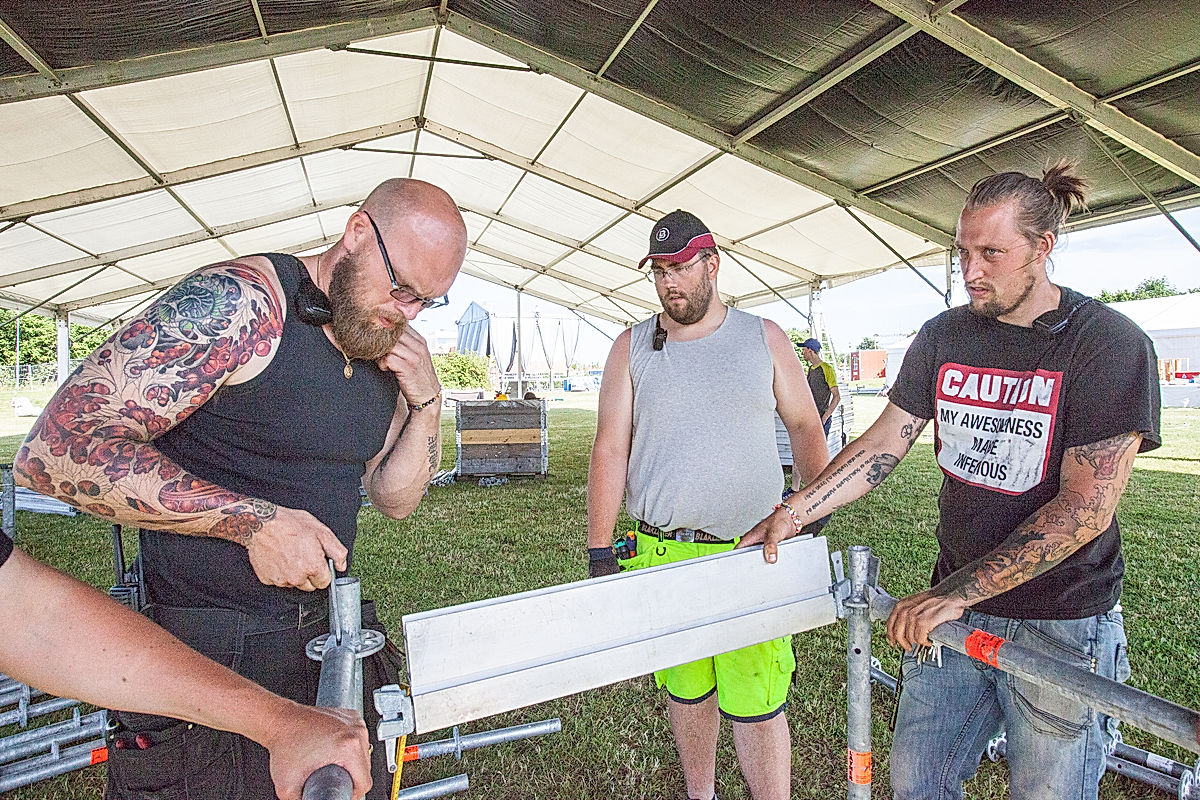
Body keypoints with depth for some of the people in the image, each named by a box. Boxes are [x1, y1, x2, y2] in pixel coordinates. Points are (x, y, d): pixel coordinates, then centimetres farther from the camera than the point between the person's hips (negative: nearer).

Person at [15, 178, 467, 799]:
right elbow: (55, 449, -24)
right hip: (206, 653, -6)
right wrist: (253, 520, -28)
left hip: (326, 635, 7)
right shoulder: (240, 303, -21)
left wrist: (426, 404, -9)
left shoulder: (390, 353, 2)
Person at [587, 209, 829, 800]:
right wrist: (599, 552, -3)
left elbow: (804, 425, 11)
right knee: (685, 689, 17)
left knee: (757, 704, -1)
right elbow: (610, 450, 0)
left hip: (753, 555, -1)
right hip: (662, 553, 1)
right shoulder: (632, 348, 4)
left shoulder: (764, 337, 5)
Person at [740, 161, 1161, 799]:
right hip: (954, 607, 4)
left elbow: (1086, 507, -19)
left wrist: (955, 593, -24)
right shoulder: (943, 337, 2)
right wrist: (793, 514, -9)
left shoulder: (1109, 343, -13)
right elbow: (883, 444, 2)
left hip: (1062, 624, -3)